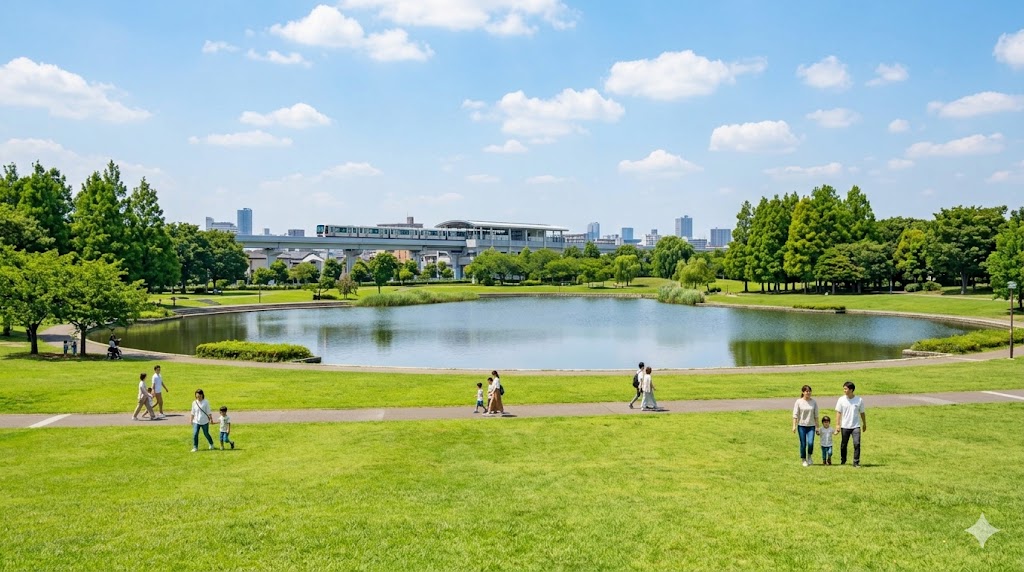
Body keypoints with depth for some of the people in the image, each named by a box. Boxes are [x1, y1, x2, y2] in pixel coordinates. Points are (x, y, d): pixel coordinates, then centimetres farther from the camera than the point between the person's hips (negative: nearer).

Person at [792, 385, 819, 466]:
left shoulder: (814, 402, 3)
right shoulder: (799, 402, -3)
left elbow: (816, 415, 7)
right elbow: (795, 415, -3)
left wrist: (817, 427, 6)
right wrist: (794, 426, -8)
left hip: (811, 426, 1)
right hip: (801, 426, -1)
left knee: (810, 443, -14)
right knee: (803, 444, 2)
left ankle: (810, 456, 13)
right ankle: (804, 460, 18)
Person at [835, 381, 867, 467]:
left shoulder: (859, 400, -2)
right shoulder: (841, 400, -3)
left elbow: (862, 413, 9)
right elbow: (838, 413, -1)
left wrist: (864, 424, 16)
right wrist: (838, 425, -6)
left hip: (856, 426, -1)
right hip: (845, 426, 1)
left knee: (857, 443, -12)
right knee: (844, 444, 9)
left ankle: (856, 462, -3)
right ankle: (843, 460, 28)